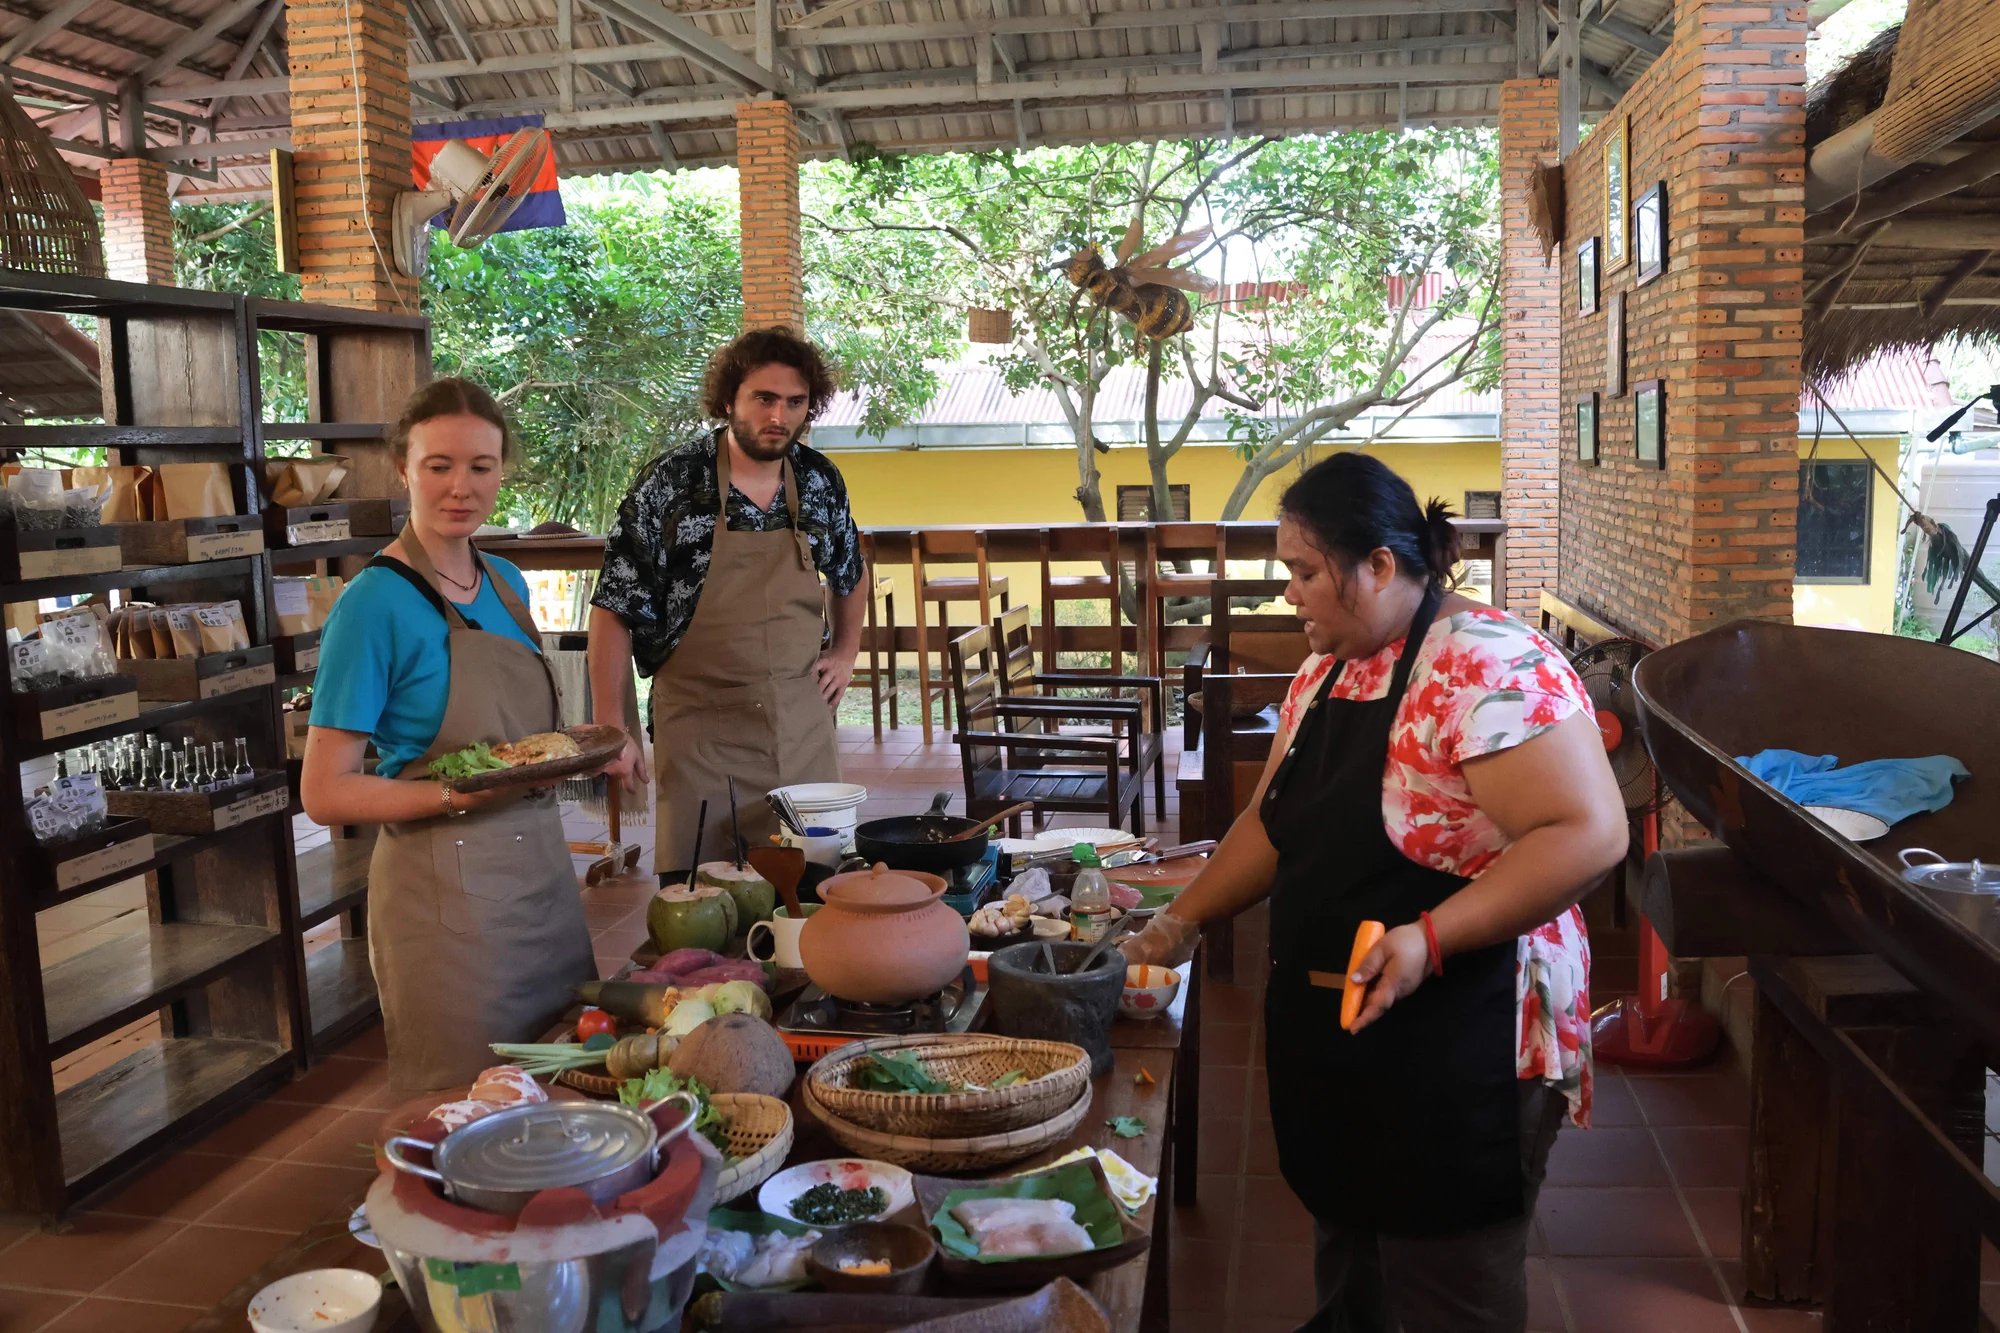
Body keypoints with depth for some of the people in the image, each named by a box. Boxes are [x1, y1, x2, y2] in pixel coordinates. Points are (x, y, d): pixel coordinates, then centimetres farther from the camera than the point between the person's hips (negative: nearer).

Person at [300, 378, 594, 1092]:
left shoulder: (506, 582, 8)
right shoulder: (376, 602, -13)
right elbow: (324, 793, -14)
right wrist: (461, 795, -25)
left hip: (541, 870, 7)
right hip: (445, 891, -7)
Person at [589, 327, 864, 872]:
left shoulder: (821, 481, 4)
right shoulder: (670, 482, -9)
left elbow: (848, 575, 24)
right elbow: (614, 609, -7)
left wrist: (846, 652, 14)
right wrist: (612, 729, -10)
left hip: (805, 722, 4)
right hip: (702, 729, -4)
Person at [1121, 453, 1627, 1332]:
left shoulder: (1489, 665, -19)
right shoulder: (1326, 671, 8)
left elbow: (1589, 832, -25)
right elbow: (1274, 820, 17)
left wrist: (1430, 938, -30)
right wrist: (1184, 920, 12)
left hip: (1456, 1058, -8)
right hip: (1328, 1038, 8)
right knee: (1343, 1243, 22)